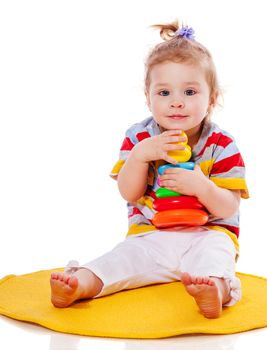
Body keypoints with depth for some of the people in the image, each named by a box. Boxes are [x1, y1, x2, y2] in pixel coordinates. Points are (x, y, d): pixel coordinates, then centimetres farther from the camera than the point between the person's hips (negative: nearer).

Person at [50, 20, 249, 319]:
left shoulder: (221, 145, -4)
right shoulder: (139, 137, 2)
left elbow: (229, 208, -7)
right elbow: (129, 193, -4)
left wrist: (202, 186, -29)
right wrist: (141, 155, -21)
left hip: (207, 234, -2)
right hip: (150, 234, 3)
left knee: (215, 250, -34)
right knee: (125, 256, -24)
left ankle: (216, 288, -61)